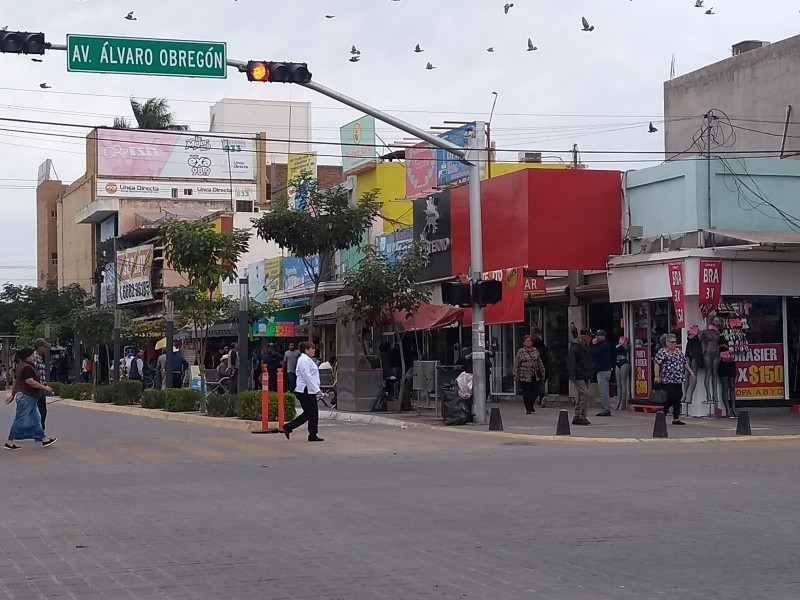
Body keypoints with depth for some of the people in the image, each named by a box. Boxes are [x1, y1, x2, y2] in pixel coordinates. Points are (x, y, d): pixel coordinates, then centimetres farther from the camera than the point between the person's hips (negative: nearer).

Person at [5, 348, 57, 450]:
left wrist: (12, 395, 25)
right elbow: (30, 381, -27)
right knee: (20, 421, -6)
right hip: (26, 397, -11)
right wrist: (44, 387, -21)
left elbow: (15, 381, 20)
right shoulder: (27, 368, -17)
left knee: (35, 419, 13)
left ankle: (44, 439, 17)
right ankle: (10, 443, -2)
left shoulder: (20, 366, 15)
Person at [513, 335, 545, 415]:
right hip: (524, 376, -3)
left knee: (535, 392, 3)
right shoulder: (520, 352, 0)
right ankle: (528, 409, 7)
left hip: (535, 376, 3)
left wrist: (542, 372, 17)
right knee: (526, 393, -1)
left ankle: (531, 405, 25)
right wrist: (515, 375, -5)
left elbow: (539, 362, 18)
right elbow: (516, 364, -1)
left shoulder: (535, 350, 11)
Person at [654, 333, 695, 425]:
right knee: (671, 398, -13)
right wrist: (656, 376, -18)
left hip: (678, 380, 7)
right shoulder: (662, 352, -4)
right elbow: (657, 364, -11)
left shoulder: (679, 352, 17)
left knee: (678, 399, 3)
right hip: (667, 381, -7)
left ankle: (676, 418, 6)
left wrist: (691, 372, 18)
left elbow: (685, 363, 25)